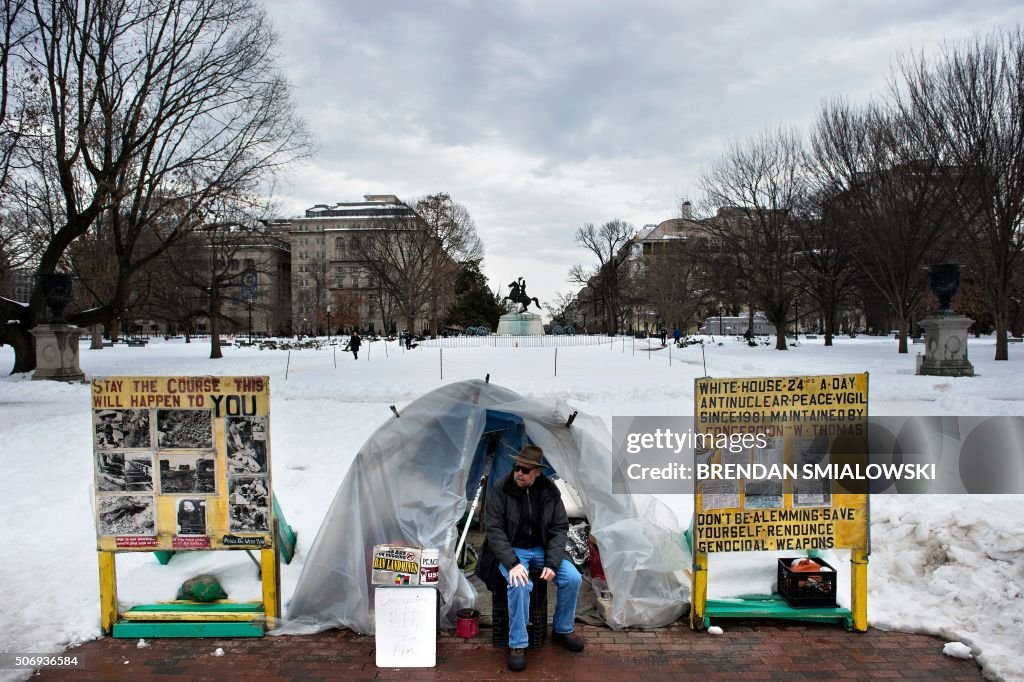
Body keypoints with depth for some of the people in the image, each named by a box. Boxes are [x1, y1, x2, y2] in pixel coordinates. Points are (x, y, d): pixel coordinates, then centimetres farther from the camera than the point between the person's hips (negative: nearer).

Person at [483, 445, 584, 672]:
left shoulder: (550, 491, -6)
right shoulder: (500, 489, -14)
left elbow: (560, 528, -3)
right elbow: (494, 530, -17)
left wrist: (552, 563, -16)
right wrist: (512, 563, -28)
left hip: (541, 549, 4)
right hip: (511, 550, -3)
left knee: (573, 578, -15)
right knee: (520, 584, -32)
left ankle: (562, 629, 11)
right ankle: (517, 645, -14)